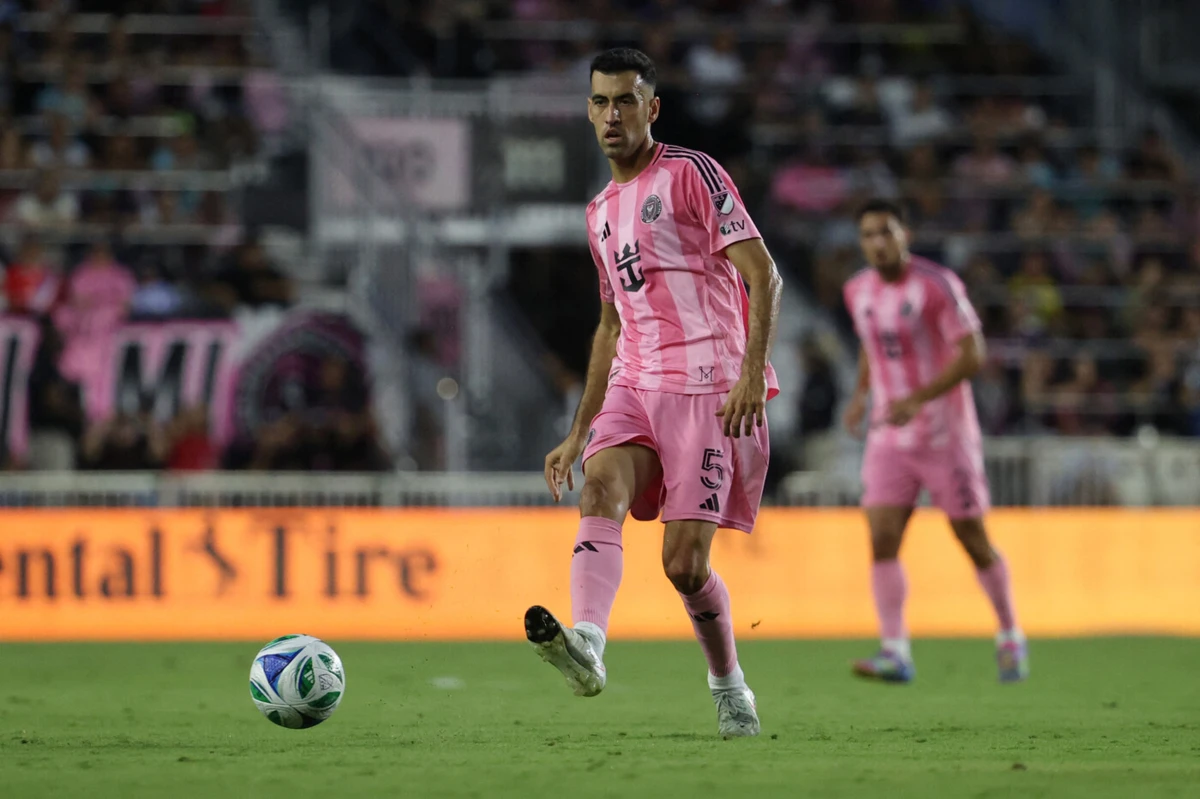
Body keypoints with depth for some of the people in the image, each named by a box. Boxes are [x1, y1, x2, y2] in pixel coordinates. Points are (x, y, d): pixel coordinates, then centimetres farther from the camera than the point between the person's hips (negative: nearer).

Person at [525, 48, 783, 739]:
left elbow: (763, 275, -9)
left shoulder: (690, 174, -1)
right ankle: (587, 646, -47)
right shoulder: (602, 213, 22)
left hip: (709, 388, -6)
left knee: (684, 562, -11)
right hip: (632, 386, 6)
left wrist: (753, 372, -22)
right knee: (601, 488, -26)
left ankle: (730, 688, 14)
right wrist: (578, 434, 25)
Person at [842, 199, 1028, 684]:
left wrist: (917, 399, -27)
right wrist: (860, 394, 7)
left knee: (973, 540, 3)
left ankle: (1010, 636, 24)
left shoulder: (938, 285, -13)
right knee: (881, 540, -12)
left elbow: (972, 357, -17)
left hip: (946, 435, -5)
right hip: (888, 439, 5)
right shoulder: (858, 292, 6)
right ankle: (895, 653, -15)